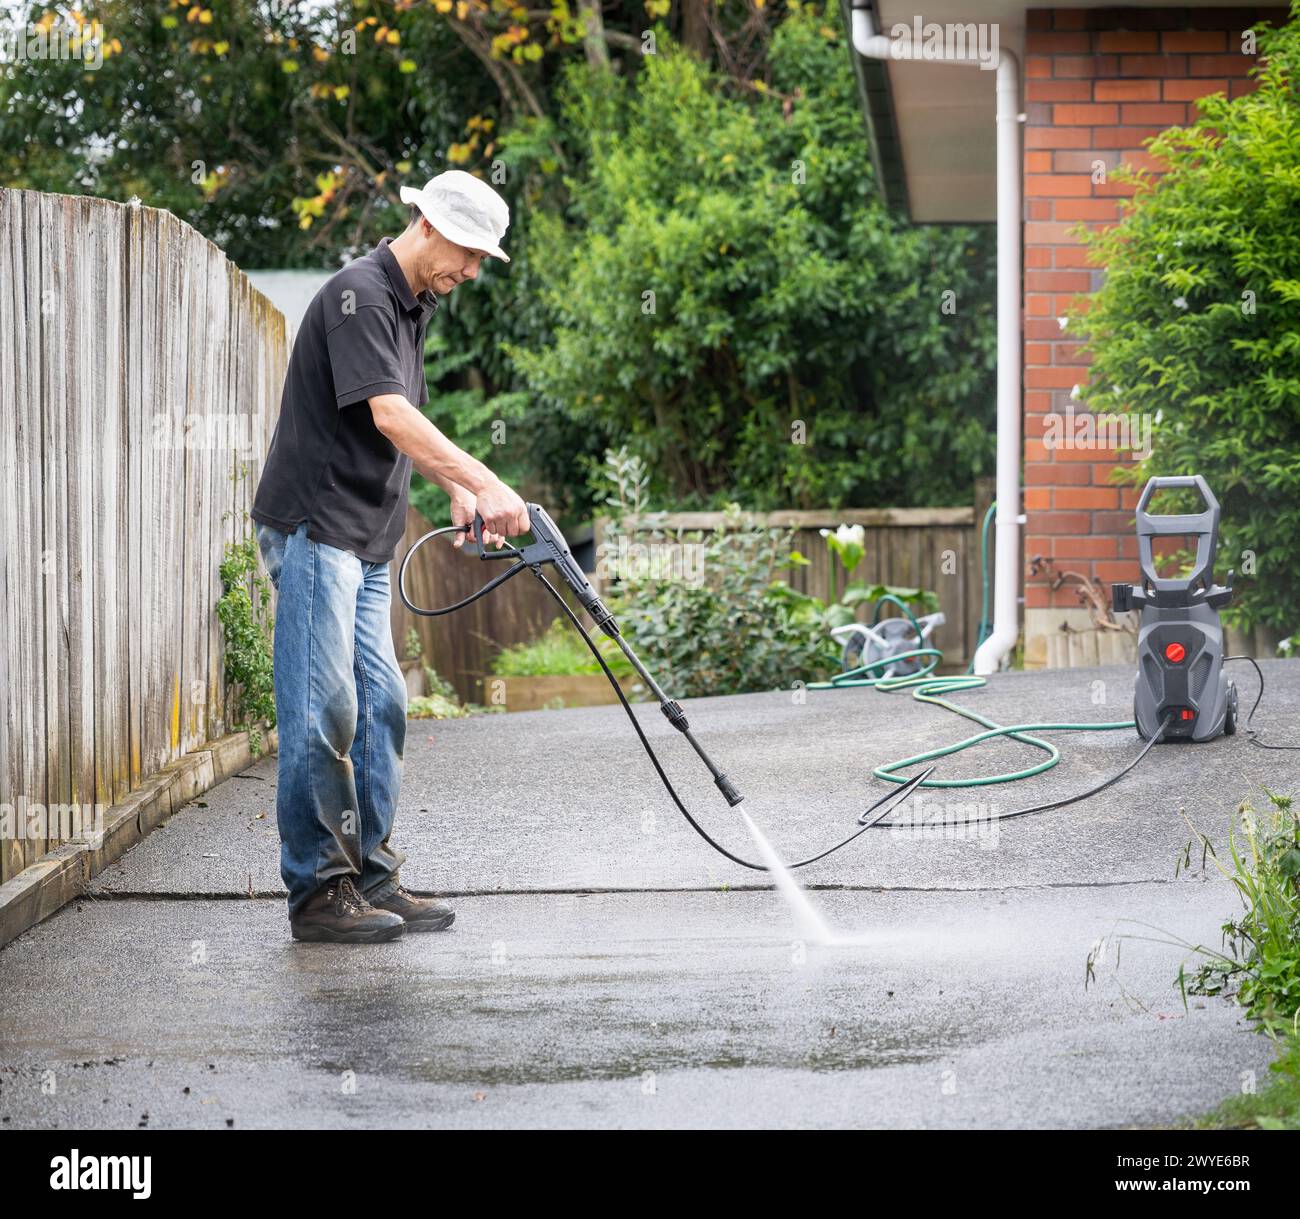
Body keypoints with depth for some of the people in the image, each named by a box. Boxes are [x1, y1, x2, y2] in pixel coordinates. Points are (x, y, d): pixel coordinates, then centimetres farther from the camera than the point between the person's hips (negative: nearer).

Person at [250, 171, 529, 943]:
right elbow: (387, 414, -27)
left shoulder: (415, 306, 15)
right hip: (313, 529, -10)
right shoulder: (359, 296, -15)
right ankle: (318, 892, -5)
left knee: (379, 705, 8)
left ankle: (371, 879, 14)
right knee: (322, 712, -9)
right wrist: (485, 483, -32)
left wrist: (459, 493, 11)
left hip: (365, 541, 10)